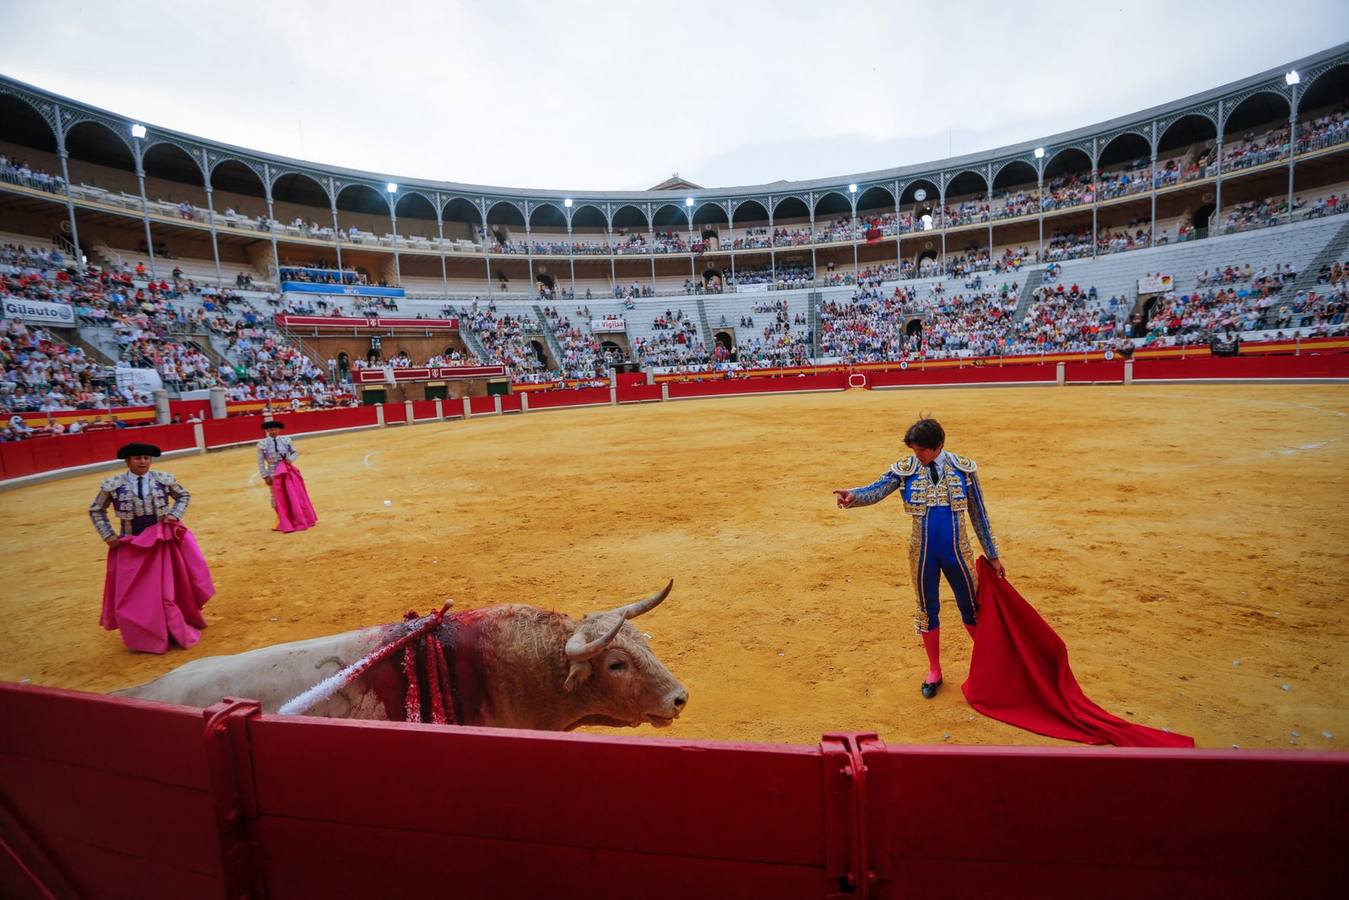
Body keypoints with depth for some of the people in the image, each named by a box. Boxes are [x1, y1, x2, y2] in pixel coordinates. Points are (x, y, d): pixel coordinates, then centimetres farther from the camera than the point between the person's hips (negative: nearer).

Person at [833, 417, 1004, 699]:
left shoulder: (963, 468, -6)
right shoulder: (905, 469, -8)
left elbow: (978, 514, 2)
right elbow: (876, 490, -22)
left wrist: (992, 555, 7)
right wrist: (853, 495, -46)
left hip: (958, 552, 0)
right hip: (923, 554, 0)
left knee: (970, 607, 14)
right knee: (928, 610, 14)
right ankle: (934, 671, 34)